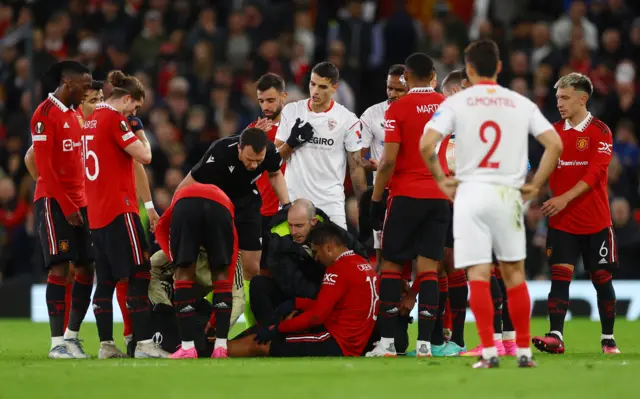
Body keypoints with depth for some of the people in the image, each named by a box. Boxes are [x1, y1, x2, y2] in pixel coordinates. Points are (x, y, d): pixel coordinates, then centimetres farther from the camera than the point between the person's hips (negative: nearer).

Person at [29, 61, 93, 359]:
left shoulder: (73, 115, 17)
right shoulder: (46, 114, -10)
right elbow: (44, 166, -15)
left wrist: (85, 202, 10)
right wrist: (66, 206, -16)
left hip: (77, 202, 8)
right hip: (54, 201, -8)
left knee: (87, 268, 4)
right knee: (60, 268, -12)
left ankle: (71, 337, 12)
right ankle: (57, 343, -11)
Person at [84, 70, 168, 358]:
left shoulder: (90, 120, 14)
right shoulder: (115, 119, -12)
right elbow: (144, 156, -16)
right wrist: (140, 132, 2)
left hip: (95, 212, 9)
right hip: (119, 210, -9)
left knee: (106, 279, 10)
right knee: (139, 275, -6)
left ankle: (106, 344, 9)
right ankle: (144, 343, -11)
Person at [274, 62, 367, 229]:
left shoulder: (347, 119, -2)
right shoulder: (291, 111, 4)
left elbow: (356, 166, 2)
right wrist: (292, 143, -12)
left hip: (330, 204, -2)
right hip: (292, 201, 2)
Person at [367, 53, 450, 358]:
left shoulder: (398, 110, -7)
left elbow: (389, 161, -11)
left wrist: (376, 200, -3)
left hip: (405, 195, -3)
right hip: (439, 196, 3)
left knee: (391, 265, 6)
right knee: (428, 268, 2)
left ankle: (387, 341, 1)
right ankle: (424, 342, -5)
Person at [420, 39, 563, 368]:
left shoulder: (456, 103, 0)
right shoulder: (521, 104, 6)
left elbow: (426, 145, -11)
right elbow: (555, 145, -1)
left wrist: (440, 179, 2)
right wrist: (535, 185, 6)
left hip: (470, 193, -2)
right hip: (508, 193, 2)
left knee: (478, 275, -1)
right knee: (514, 274, 10)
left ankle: (489, 351, -8)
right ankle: (524, 351, 10)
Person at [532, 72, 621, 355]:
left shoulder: (600, 132, -6)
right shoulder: (554, 132, 8)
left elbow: (596, 172, -16)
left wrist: (565, 198, -25)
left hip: (595, 221, -3)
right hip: (562, 222, 3)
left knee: (602, 278, 5)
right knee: (560, 276, -9)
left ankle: (608, 339, 17)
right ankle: (555, 337, -16)